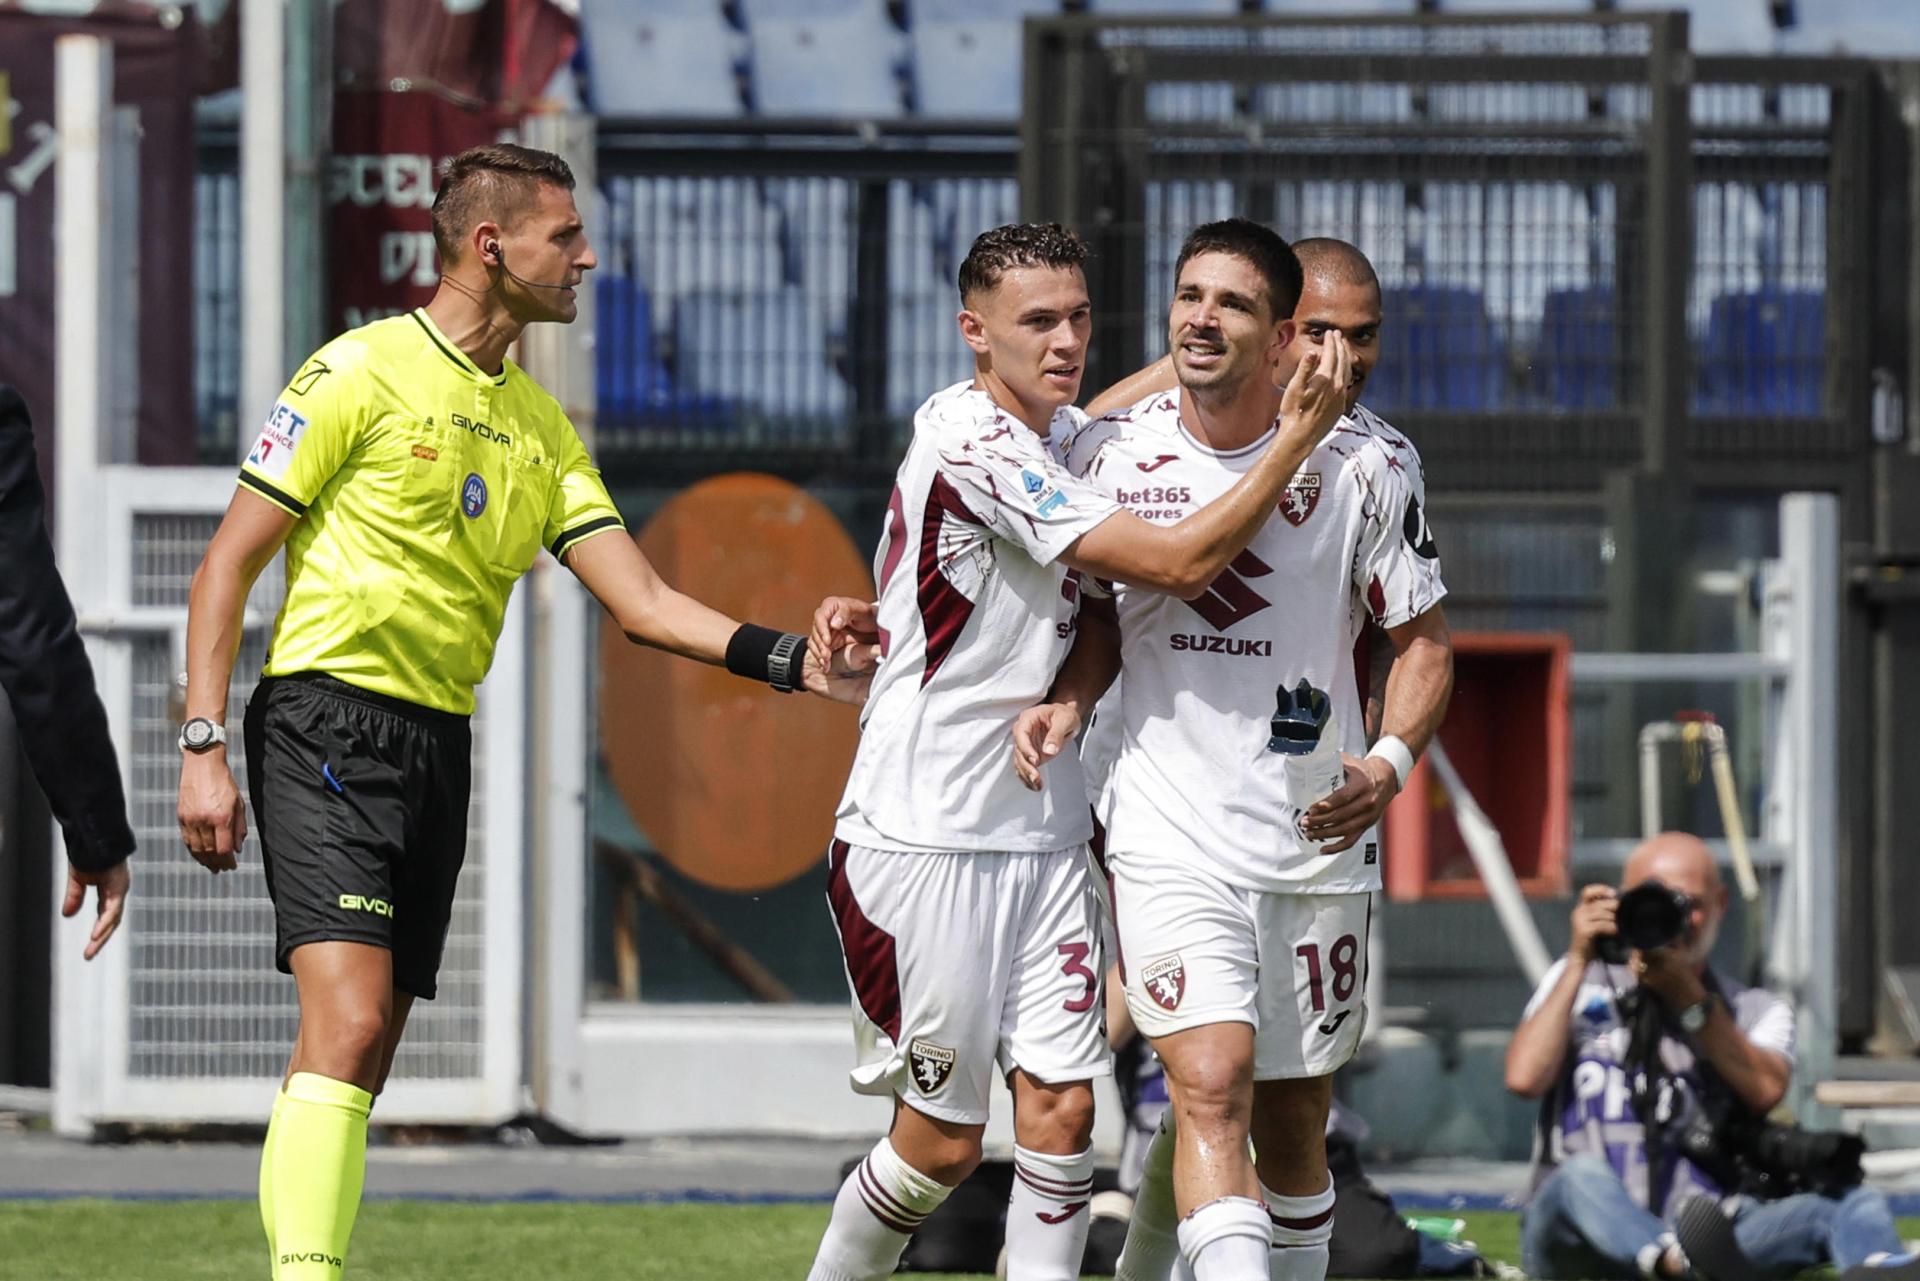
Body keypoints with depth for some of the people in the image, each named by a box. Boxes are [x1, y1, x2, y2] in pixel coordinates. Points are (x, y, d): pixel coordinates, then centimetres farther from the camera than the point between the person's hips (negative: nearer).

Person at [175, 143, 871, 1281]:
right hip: (330, 722, -7)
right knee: (350, 1020, -20)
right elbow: (229, 561, -4)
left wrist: (789, 660, -6)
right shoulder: (361, 374, -5)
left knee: (366, 1054, 4)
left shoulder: (539, 423, 15)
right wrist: (205, 747, -12)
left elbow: (643, 602, 10)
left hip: (440, 747, 7)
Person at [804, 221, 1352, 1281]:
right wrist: (1298, 433, -17)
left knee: (1061, 1108, -3)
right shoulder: (968, 444, -17)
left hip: (1042, 837, 8)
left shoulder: (1068, 433, 11)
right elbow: (1180, 561, -21)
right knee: (942, 1141, -1)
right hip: (924, 833, -8)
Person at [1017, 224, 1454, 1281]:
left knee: (1292, 1131, 9)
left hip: (1316, 837, 1)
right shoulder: (1111, 451, 0)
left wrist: (1390, 764, -14)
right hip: (1167, 832, -1)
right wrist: (1066, 702, -4)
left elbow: (1422, 640, 3)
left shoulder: (1365, 462, -4)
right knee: (1213, 1086, -19)